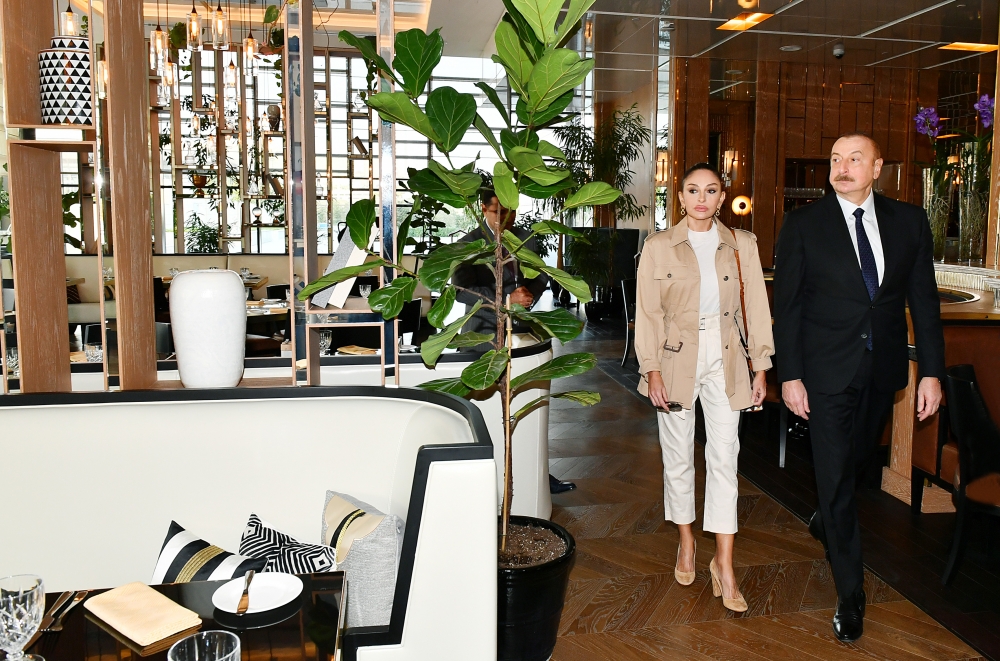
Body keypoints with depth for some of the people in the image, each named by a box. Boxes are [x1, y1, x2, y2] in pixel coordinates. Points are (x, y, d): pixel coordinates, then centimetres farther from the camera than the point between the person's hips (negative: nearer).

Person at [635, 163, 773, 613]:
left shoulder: (742, 245, 4)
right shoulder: (658, 247, -1)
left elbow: (756, 307, 5)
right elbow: (647, 313, -3)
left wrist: (761, 366, 2)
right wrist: (652, 370, -9)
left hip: (726, 360, 1)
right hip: (676, 359, -1)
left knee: (724, 457, -2)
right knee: (678, 456, 9)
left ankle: (724, 564, 5)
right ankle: (686, 542, 29)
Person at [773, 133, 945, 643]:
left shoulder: (909, 221, 3)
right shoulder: (803, 224, -5)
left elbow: (924, 300, 4)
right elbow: (786, 306, -5)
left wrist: (932, 371, -2)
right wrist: (789, 376, -9)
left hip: (883, 371, 4)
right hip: (827, 373, -3)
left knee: (857, 462, 21)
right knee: (835, 477, 0)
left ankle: (824, 521, 52)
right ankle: (850, 596, 13)